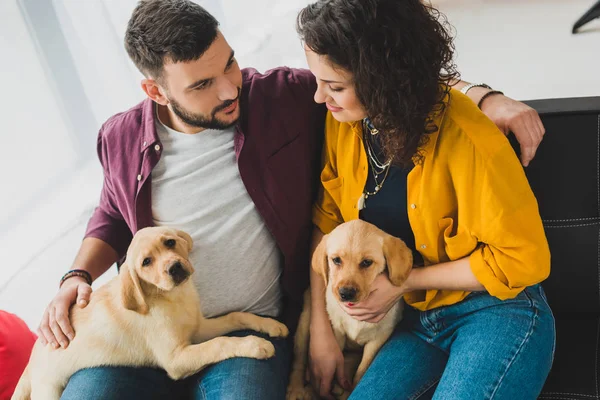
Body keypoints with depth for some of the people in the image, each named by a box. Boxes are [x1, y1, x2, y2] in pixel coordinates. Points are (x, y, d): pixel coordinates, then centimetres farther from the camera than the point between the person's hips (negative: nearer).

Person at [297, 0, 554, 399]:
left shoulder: (465, 138, -23)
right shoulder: (342, 121, -7)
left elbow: (522, 260, -17)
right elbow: (326, 224, 2)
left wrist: (402, 283, -13)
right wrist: (321, 330, -2)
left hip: (497, 311, -4)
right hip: (414, 320, 4)